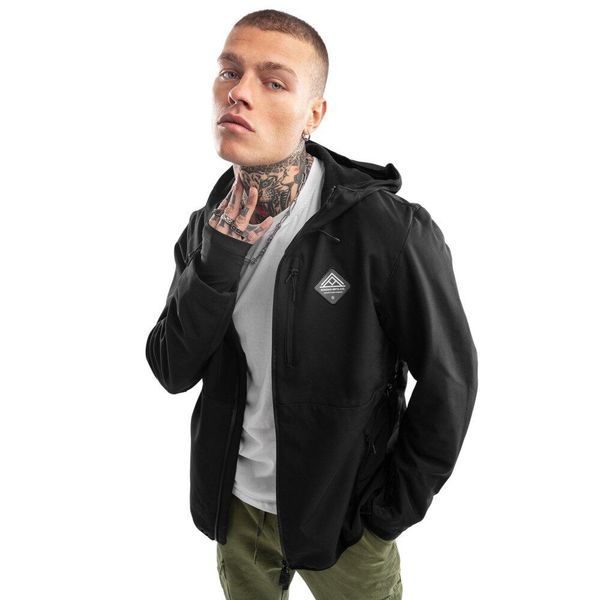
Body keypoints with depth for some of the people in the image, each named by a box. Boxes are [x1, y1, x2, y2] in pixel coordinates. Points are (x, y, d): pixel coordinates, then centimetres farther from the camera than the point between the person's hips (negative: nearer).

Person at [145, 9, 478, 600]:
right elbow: (172, 372, -8)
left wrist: (392, 512, -9)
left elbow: (449, 379, -15)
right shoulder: (209, 228, -5)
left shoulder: (391, 232, -24)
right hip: (235, 506, 5)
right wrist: (216, 264, -23)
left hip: (340, 517, -4)